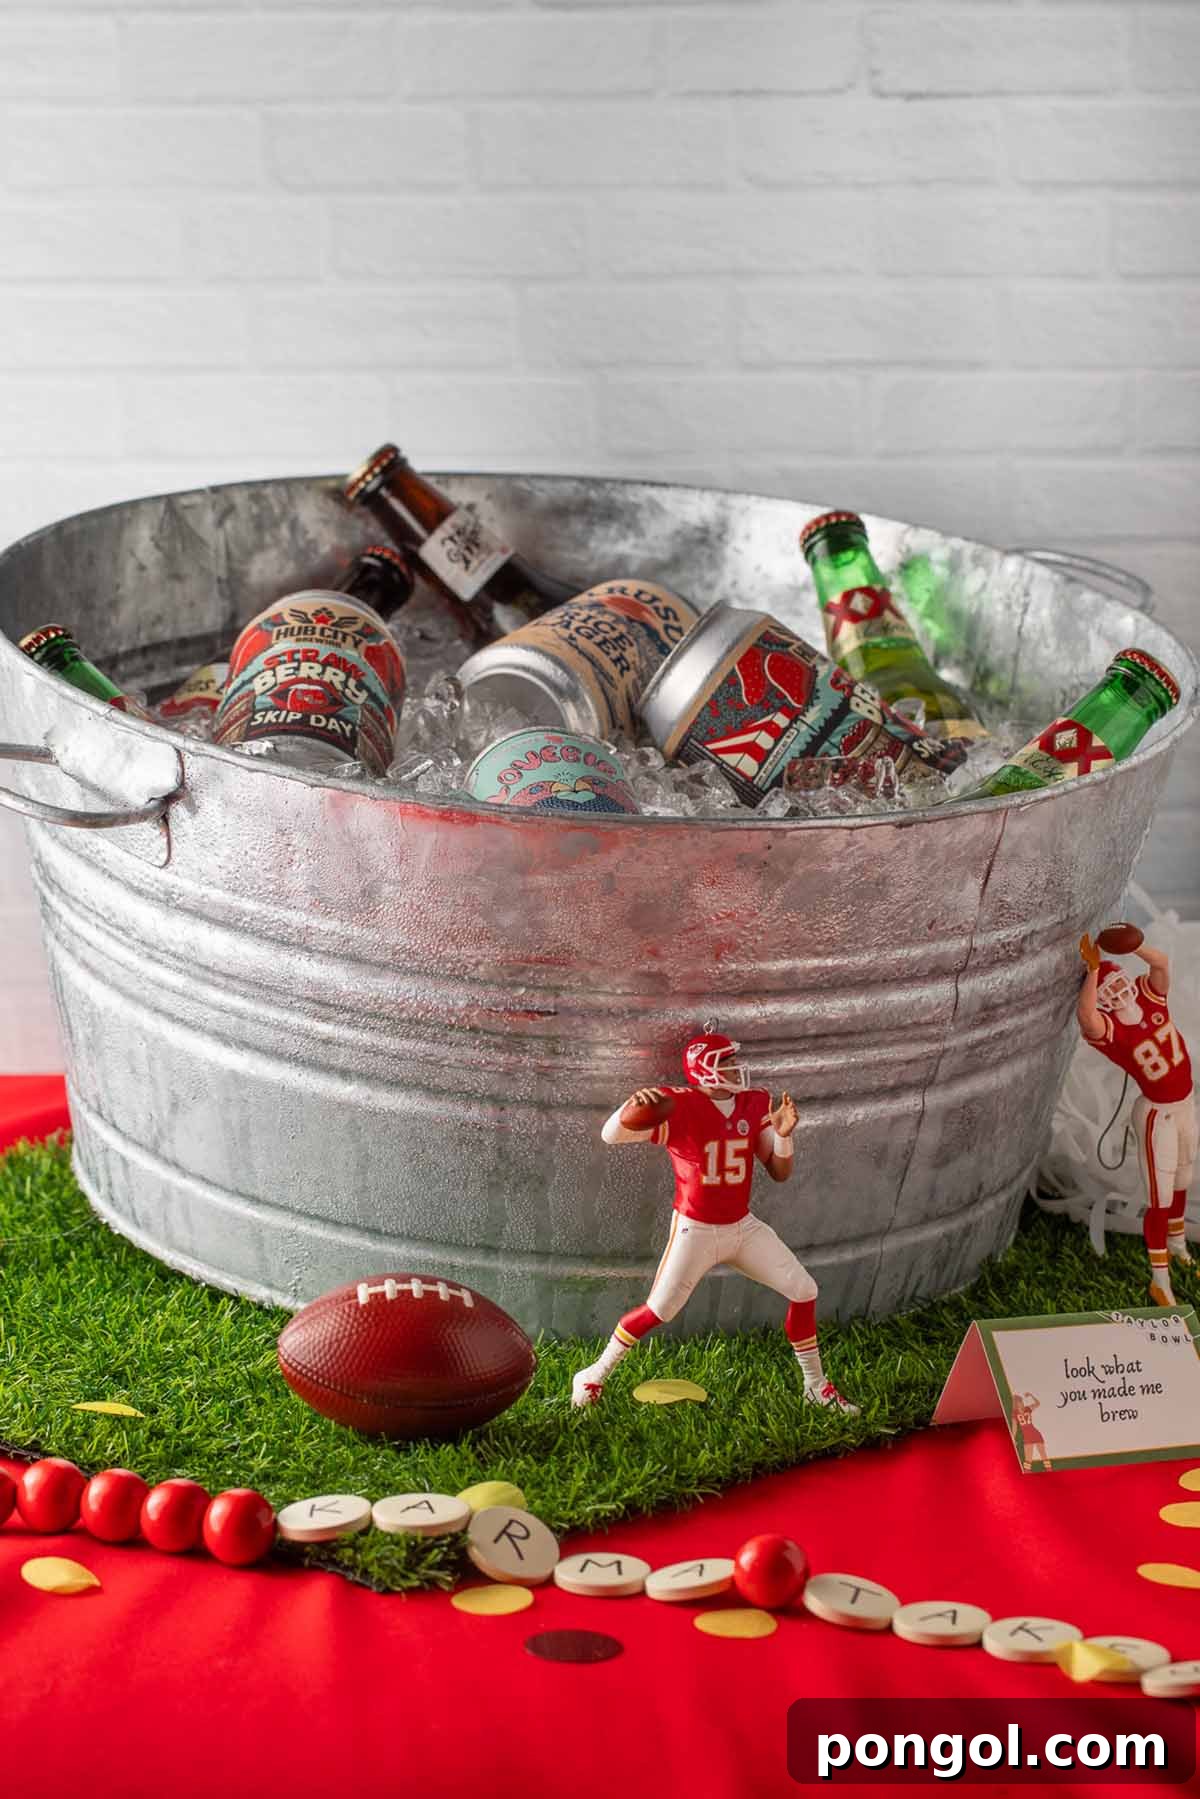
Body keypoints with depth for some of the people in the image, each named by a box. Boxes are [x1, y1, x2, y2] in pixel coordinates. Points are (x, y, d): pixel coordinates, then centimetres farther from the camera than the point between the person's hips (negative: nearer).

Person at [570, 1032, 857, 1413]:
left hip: (742, 1225, 6)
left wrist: (783, 1134, -21)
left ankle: (816, 1386, 16)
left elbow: (780, 1172, 0)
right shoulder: (680, 1108, -18)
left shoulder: (755, 1104, -1)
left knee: (803, 1290, 1)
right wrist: (632, 1104, -47)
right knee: (658, 1310, -10)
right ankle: (594, 1376, 11)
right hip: (695, 1230, -5)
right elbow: (611, 1135, -25)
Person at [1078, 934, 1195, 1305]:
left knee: (1181, 1184, 27)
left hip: (1186, 1104, 6)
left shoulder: (1149, 996, -9)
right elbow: (1085, 1016, -48)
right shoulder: (1109, 1028, -25)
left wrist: (1129, 946, -43)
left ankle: (1177, 1245, 51)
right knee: (1160, 1200, -2)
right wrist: (1092, 969, -54)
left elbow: (1161, 962, -26)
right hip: (1157, 1113, -6)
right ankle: (1160, 1281, 9)